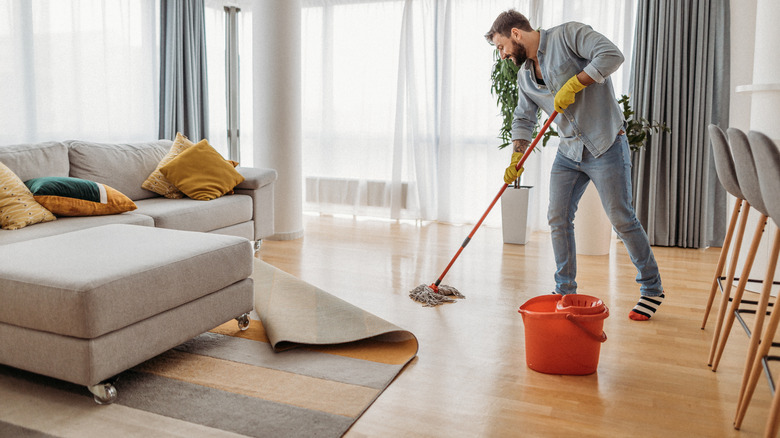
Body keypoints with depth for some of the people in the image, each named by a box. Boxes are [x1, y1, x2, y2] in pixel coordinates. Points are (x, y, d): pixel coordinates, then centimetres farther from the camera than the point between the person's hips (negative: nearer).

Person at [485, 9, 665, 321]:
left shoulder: (567, 35, -8)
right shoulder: (524, 76, 13)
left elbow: (611, 54, -20)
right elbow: (523, 120, 14)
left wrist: (573, 85, -21)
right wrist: (515, 160, 2)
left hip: (605, 146, -7)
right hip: (569, 152, 7)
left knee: (622, 219, -3)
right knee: (558, 219, 2)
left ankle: (652, 289, 14)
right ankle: (565, 292, 14)